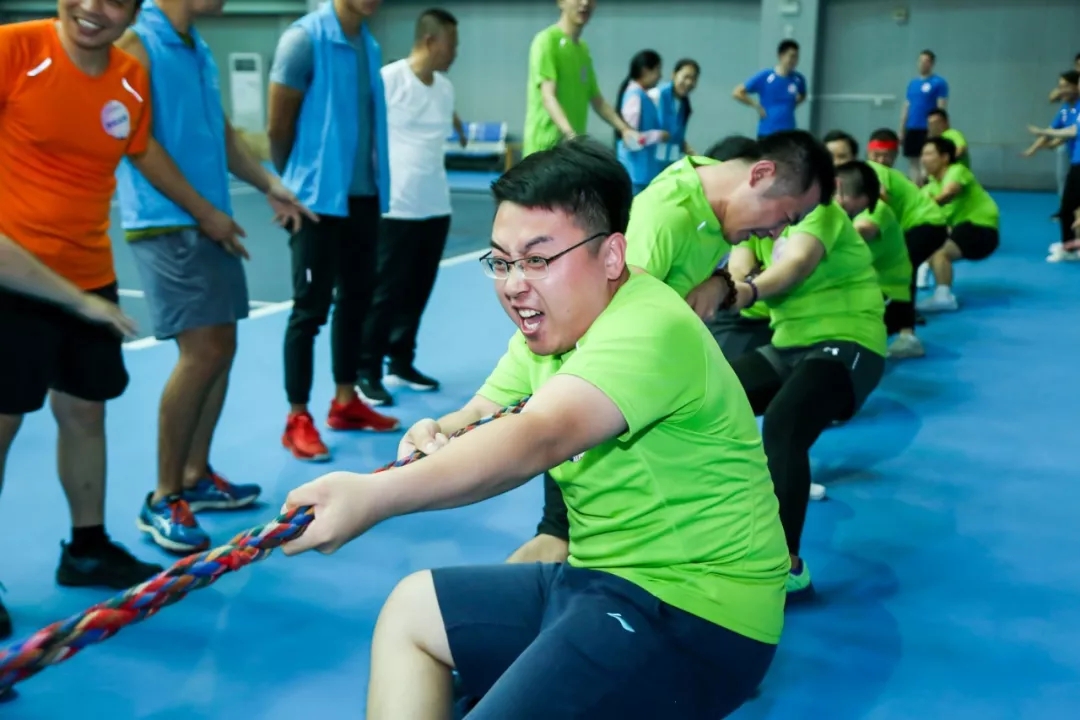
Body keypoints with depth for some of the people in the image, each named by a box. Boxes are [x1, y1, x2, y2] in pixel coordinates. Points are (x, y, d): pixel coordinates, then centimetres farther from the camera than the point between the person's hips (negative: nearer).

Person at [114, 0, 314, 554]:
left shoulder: (198, 51, 16)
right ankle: (163, 499, -1)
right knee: (202, 351, -14)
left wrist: (269, 186, 10)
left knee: (220, 347, 9)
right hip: (165, 223, -9)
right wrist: (205, 211, -14)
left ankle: (195, 477, 23)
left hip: (210, 223, 9)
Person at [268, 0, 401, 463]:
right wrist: (299, 181, 3)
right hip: (319, 198, -7)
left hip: (364, 196, 7)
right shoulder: (305, 38, -12)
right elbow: (277, 126, -9)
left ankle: (346, 402, 27)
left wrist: (375, 182, 10)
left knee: (356, 299, 14)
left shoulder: (369, 46, 9)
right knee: (311, 307, -1)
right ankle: (298, 420, 9)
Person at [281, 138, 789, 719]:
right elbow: (479, 418, 5)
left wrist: (373, 496, -52)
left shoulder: (650, 330, -25)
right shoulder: (551, 324, 5)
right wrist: (438, 435, -19)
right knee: (409, 611, 18)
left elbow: (537, 440, -40)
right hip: (603, 581, 10)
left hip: (690, 613, -9)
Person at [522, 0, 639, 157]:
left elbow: (596, 99, 23)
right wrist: (570, 133, -34)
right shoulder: (547, 40, -8)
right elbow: (548, 97, -19)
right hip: (546, 146, -8)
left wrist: (624, 129, 11)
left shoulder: (583, 48, 16)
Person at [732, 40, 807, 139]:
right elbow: (737, 93, -7)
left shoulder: (798, 79, 2)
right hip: (767, 132, -3)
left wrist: (792, 105, 7)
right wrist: (757, 106, -8)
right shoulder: (764, 77, -9)